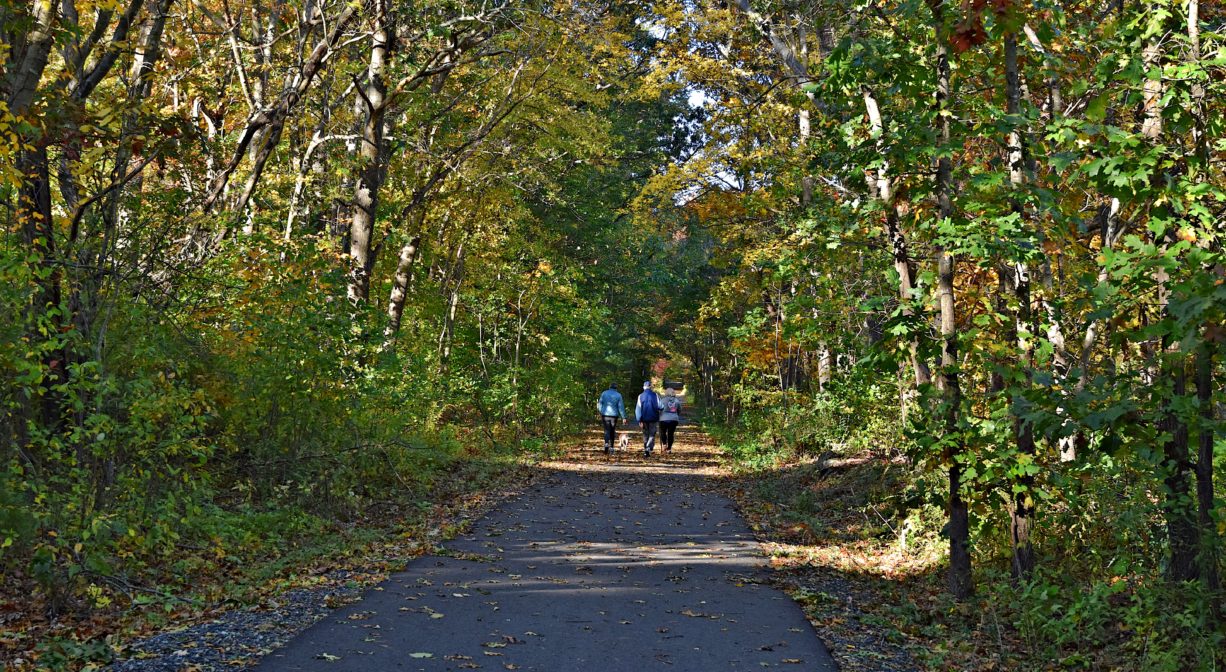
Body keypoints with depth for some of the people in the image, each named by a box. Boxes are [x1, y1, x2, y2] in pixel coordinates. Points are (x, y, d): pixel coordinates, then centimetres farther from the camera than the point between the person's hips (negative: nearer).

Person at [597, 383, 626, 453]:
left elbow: (600, 404, 3)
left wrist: (600, 413, 16)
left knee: (607, 430, 0)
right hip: (614, 415, 0)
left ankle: (606, 443, -24)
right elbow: (621, 407, -4)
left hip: (605, 414, 0)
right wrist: (623, 417, -2)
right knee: (612, 431, 12)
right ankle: (611, 446, 15)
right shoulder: (618, 395, 0)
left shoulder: (604, 393, 3)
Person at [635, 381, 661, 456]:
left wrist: (639, 420, -4)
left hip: (644, 419, 2)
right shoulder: (655, 395, -5)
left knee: (645, 435, 15)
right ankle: (648, 449, -19)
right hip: (653, 419, -2)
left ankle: (646, 450, 16)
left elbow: (638, 409, -4)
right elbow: (659, 407, -9)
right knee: (652, 435, 3)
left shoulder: (640, 396, 0)